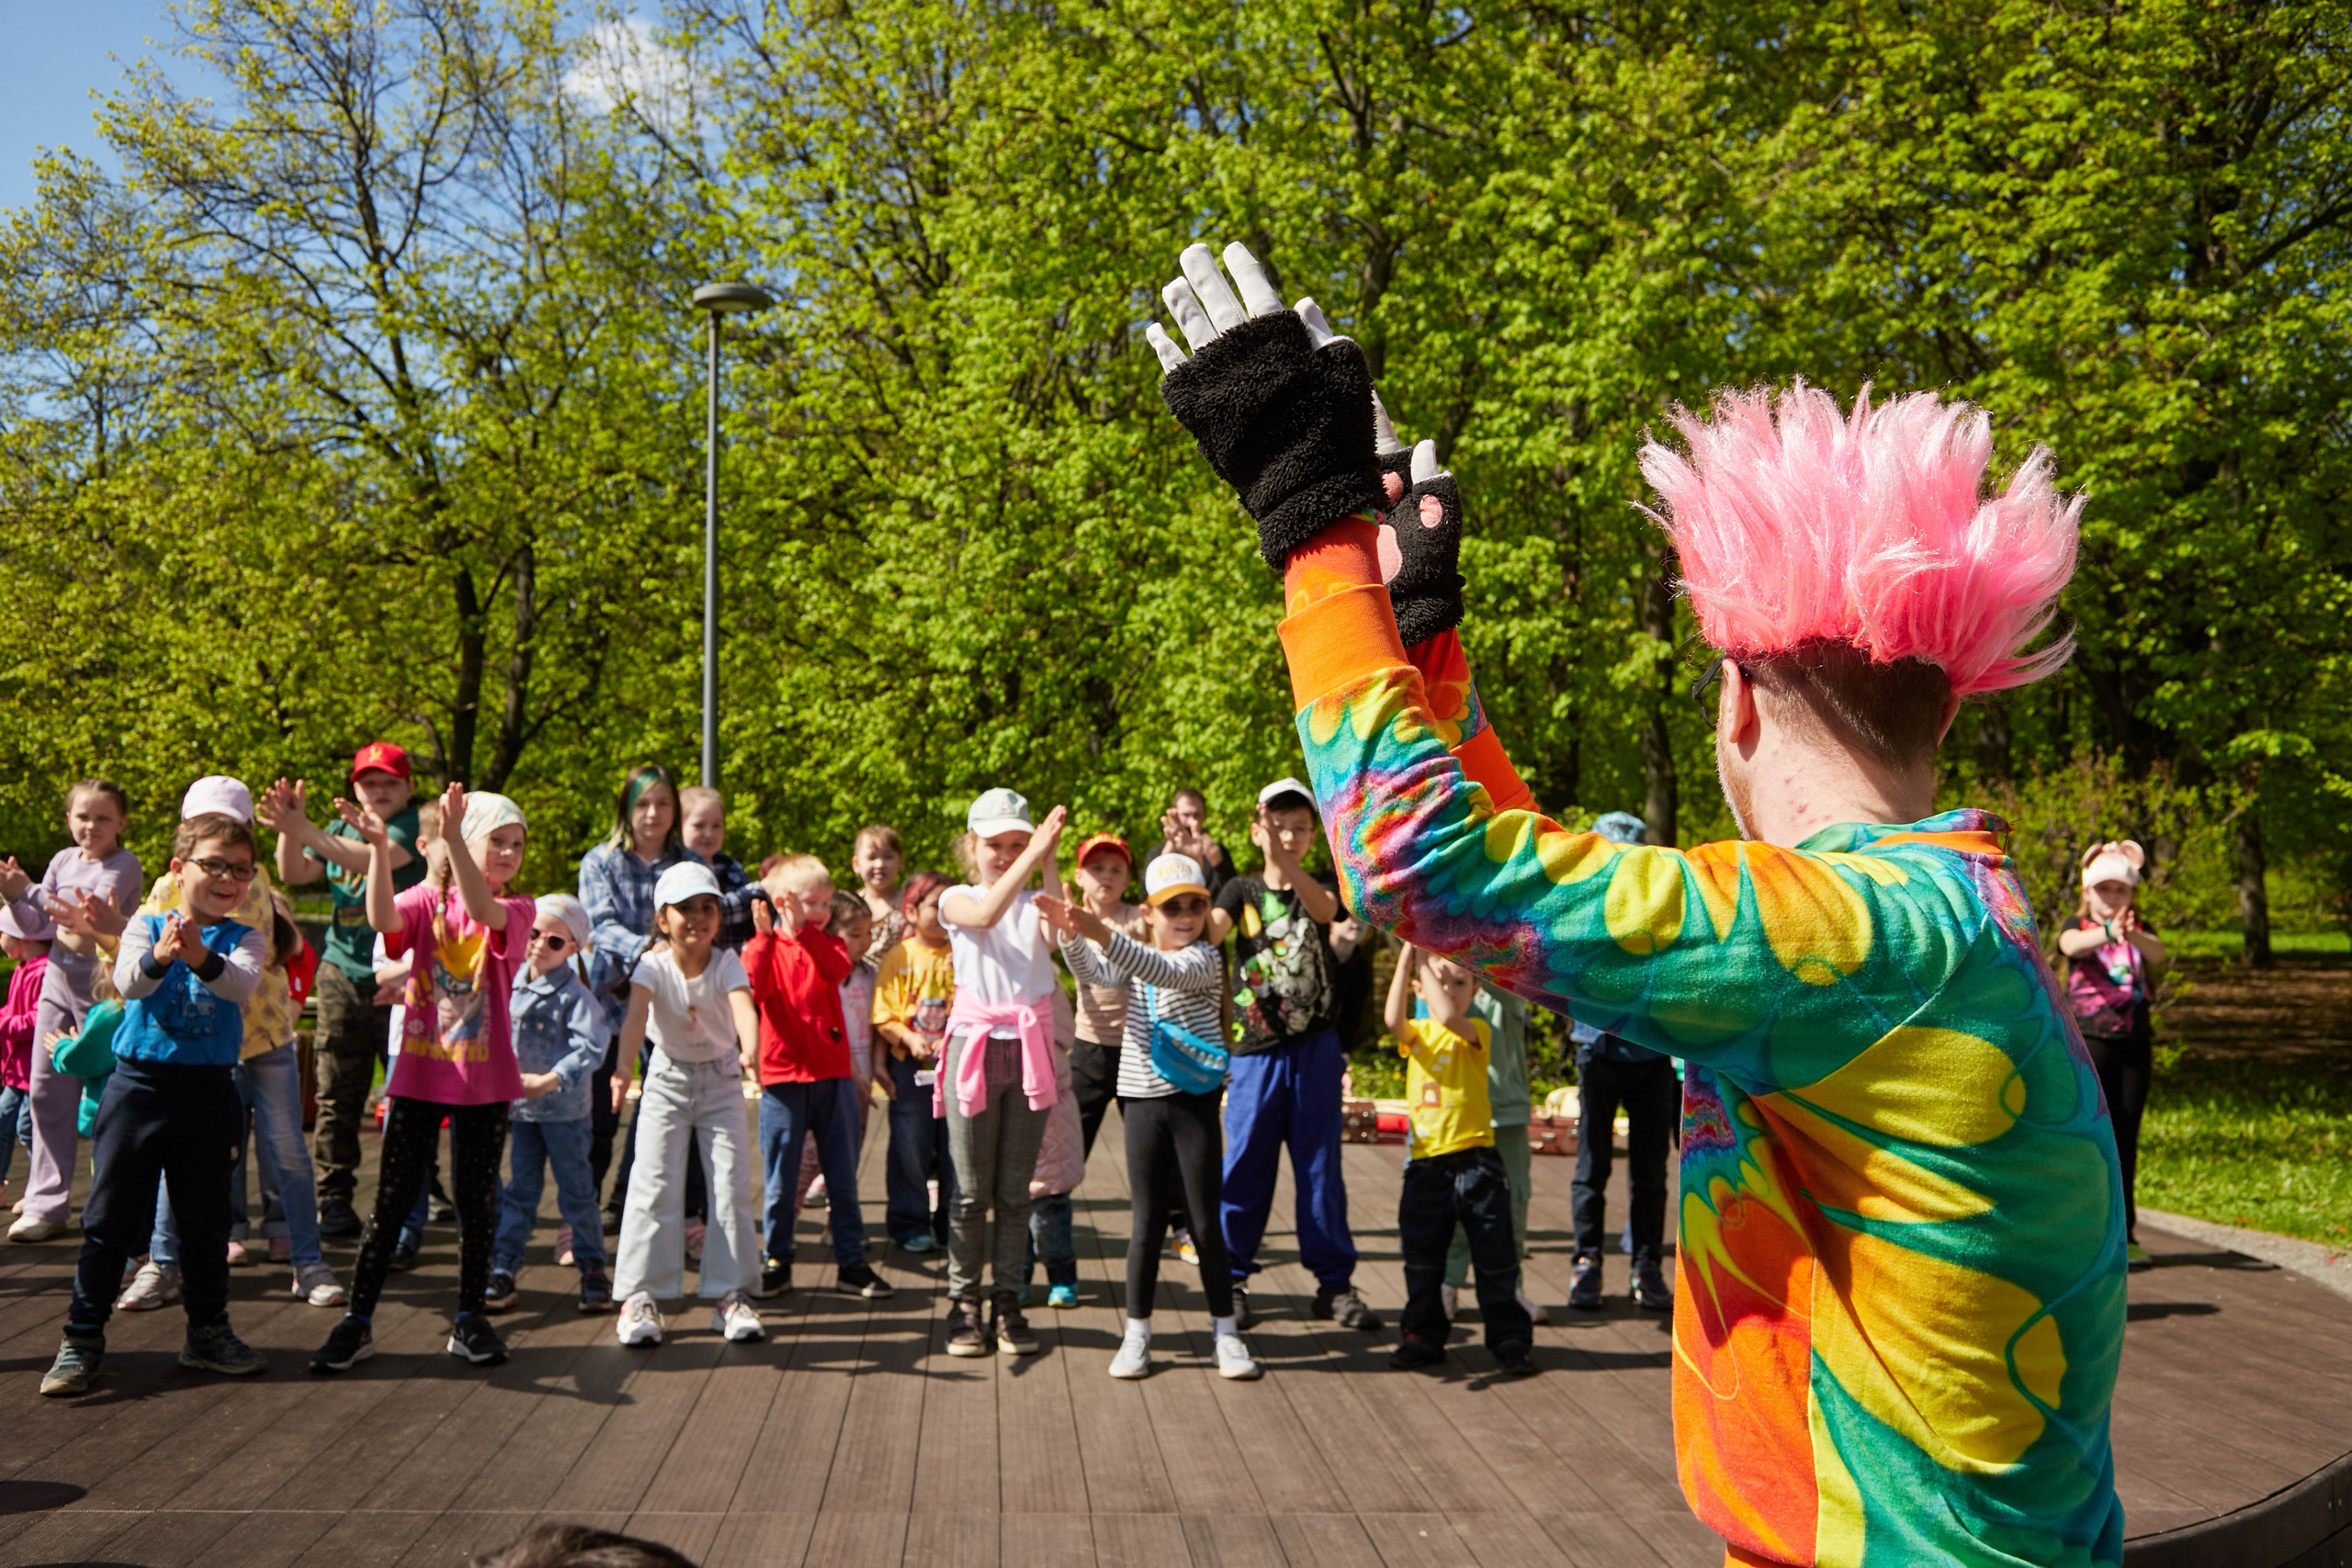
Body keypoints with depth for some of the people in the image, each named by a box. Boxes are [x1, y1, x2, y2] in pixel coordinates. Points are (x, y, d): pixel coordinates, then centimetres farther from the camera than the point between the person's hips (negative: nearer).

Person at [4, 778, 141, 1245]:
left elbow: (91, 914, -22)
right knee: (45, 1087, 5)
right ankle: (45, 1201, 13)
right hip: (58, 978, 6)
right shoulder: (63, 861, 10)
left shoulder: (124, 865, -8)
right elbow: (39, 927, 12)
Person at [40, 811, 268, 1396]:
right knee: (109, 1215, 3)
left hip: (208, 1090, 1)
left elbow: (242, 982, -21)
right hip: (139, 1084, -1)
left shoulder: (242, 939, 1)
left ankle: (207, 1330, 23)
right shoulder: (146, 927, 0)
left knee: (206, 1217, 10)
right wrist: (159, 957, -41)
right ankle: (82, 1337, 12)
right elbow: (127, 981, -19)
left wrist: (201, 958, -42)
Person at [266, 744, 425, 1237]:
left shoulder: (415, 826, -2)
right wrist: (290, 831, -9)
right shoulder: (340, 829, 16)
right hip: (343, 973, 4)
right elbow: (294, 874, 8)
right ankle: (334, 1199, 9)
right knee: (338, 1092, 3)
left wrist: (305, 832, -26)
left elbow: (375, 857, -19)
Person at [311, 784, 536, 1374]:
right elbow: (383, 918, -20)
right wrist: (378, 847, -35)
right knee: (393, 1198, 3)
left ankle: (469, 1320, 20)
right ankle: (357, 1321, 13)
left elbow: (481, 909, -25)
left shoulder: (517, 909, -2)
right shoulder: (427, 899, 2)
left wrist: (452, 836, -39)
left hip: (484, 1080, 0)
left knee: (477, 1199, 7)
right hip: (419, 1072, 0)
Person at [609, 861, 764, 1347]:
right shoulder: (653, 966, -17)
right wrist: (625, 1068, -54)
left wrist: (750, 1051, -59)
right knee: (653, 1185, -6)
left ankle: (729, 1293, 7)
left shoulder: (726, 963, -17)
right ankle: (640, 1295, 2)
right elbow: (635, 1015, -35)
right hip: (667, 1078, 0)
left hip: (721, 1080, 1)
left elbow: (743, 1005, -37)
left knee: (732, 1184, -3)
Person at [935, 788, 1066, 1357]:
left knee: (1015, 1189, 7)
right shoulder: (956, 899, 2)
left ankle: (1007, 1302, 16)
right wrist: (1033, 856, -27)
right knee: (971, 1191, 4)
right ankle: (964, 1303, 15)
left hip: (1029, 1047, 2)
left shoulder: (1035, 902, 7)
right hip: (975, 1046, -2)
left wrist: (1047, 862, -21)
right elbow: (986, 915, -21)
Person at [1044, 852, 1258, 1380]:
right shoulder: (1134, 960, 9)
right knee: (1146, 1221, 6)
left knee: (1206, 1219, 3)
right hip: (1142, 1100, 3)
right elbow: (1092, 972, -9)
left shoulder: (1204, 959, -6)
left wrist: (1103, 933, -39)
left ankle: (1224, 1330, 14)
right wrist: (1072, 932, -29)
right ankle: (1137, 1332, 14)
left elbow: (1166, 972, -26)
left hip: (1194, 1099, -3)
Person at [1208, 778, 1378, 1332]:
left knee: (1321, 1165, 5)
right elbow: (1208, 932, -14)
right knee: (1245, 1167, 2)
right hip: (1256, 1051, 0)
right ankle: (1231, 1278, 16)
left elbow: (1325, 910, -20)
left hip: (1315, 1049, 1)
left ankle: (1334, 1282, 14)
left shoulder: (1323, 886, 5)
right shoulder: (1242, 891, 5)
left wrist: (1286, 862, -36)